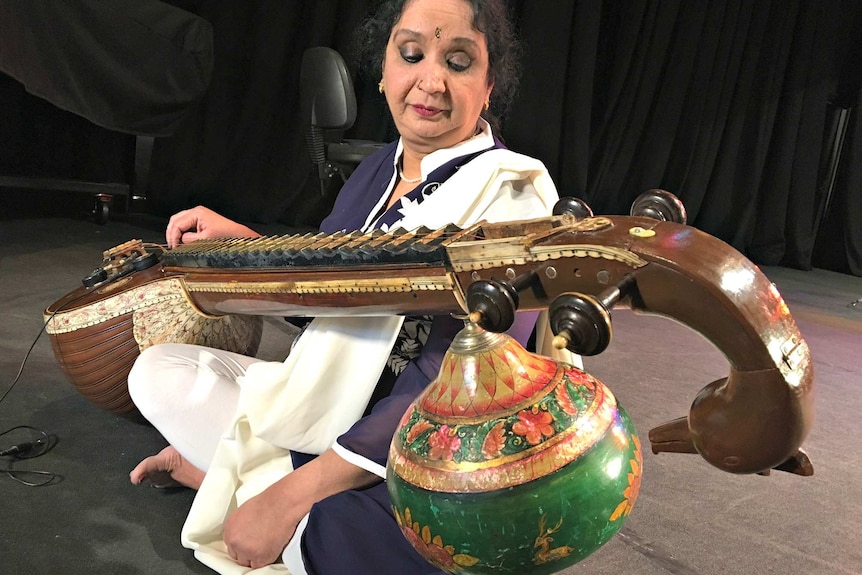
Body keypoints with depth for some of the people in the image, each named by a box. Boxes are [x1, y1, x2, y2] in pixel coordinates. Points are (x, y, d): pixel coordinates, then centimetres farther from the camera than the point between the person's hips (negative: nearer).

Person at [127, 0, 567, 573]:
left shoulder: (513, 193, -21)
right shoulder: (377, 170, 4)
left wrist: (292, 493, -29)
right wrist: (241, 238, 3)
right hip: (322, 402, 6)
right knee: (158, 370, 9)